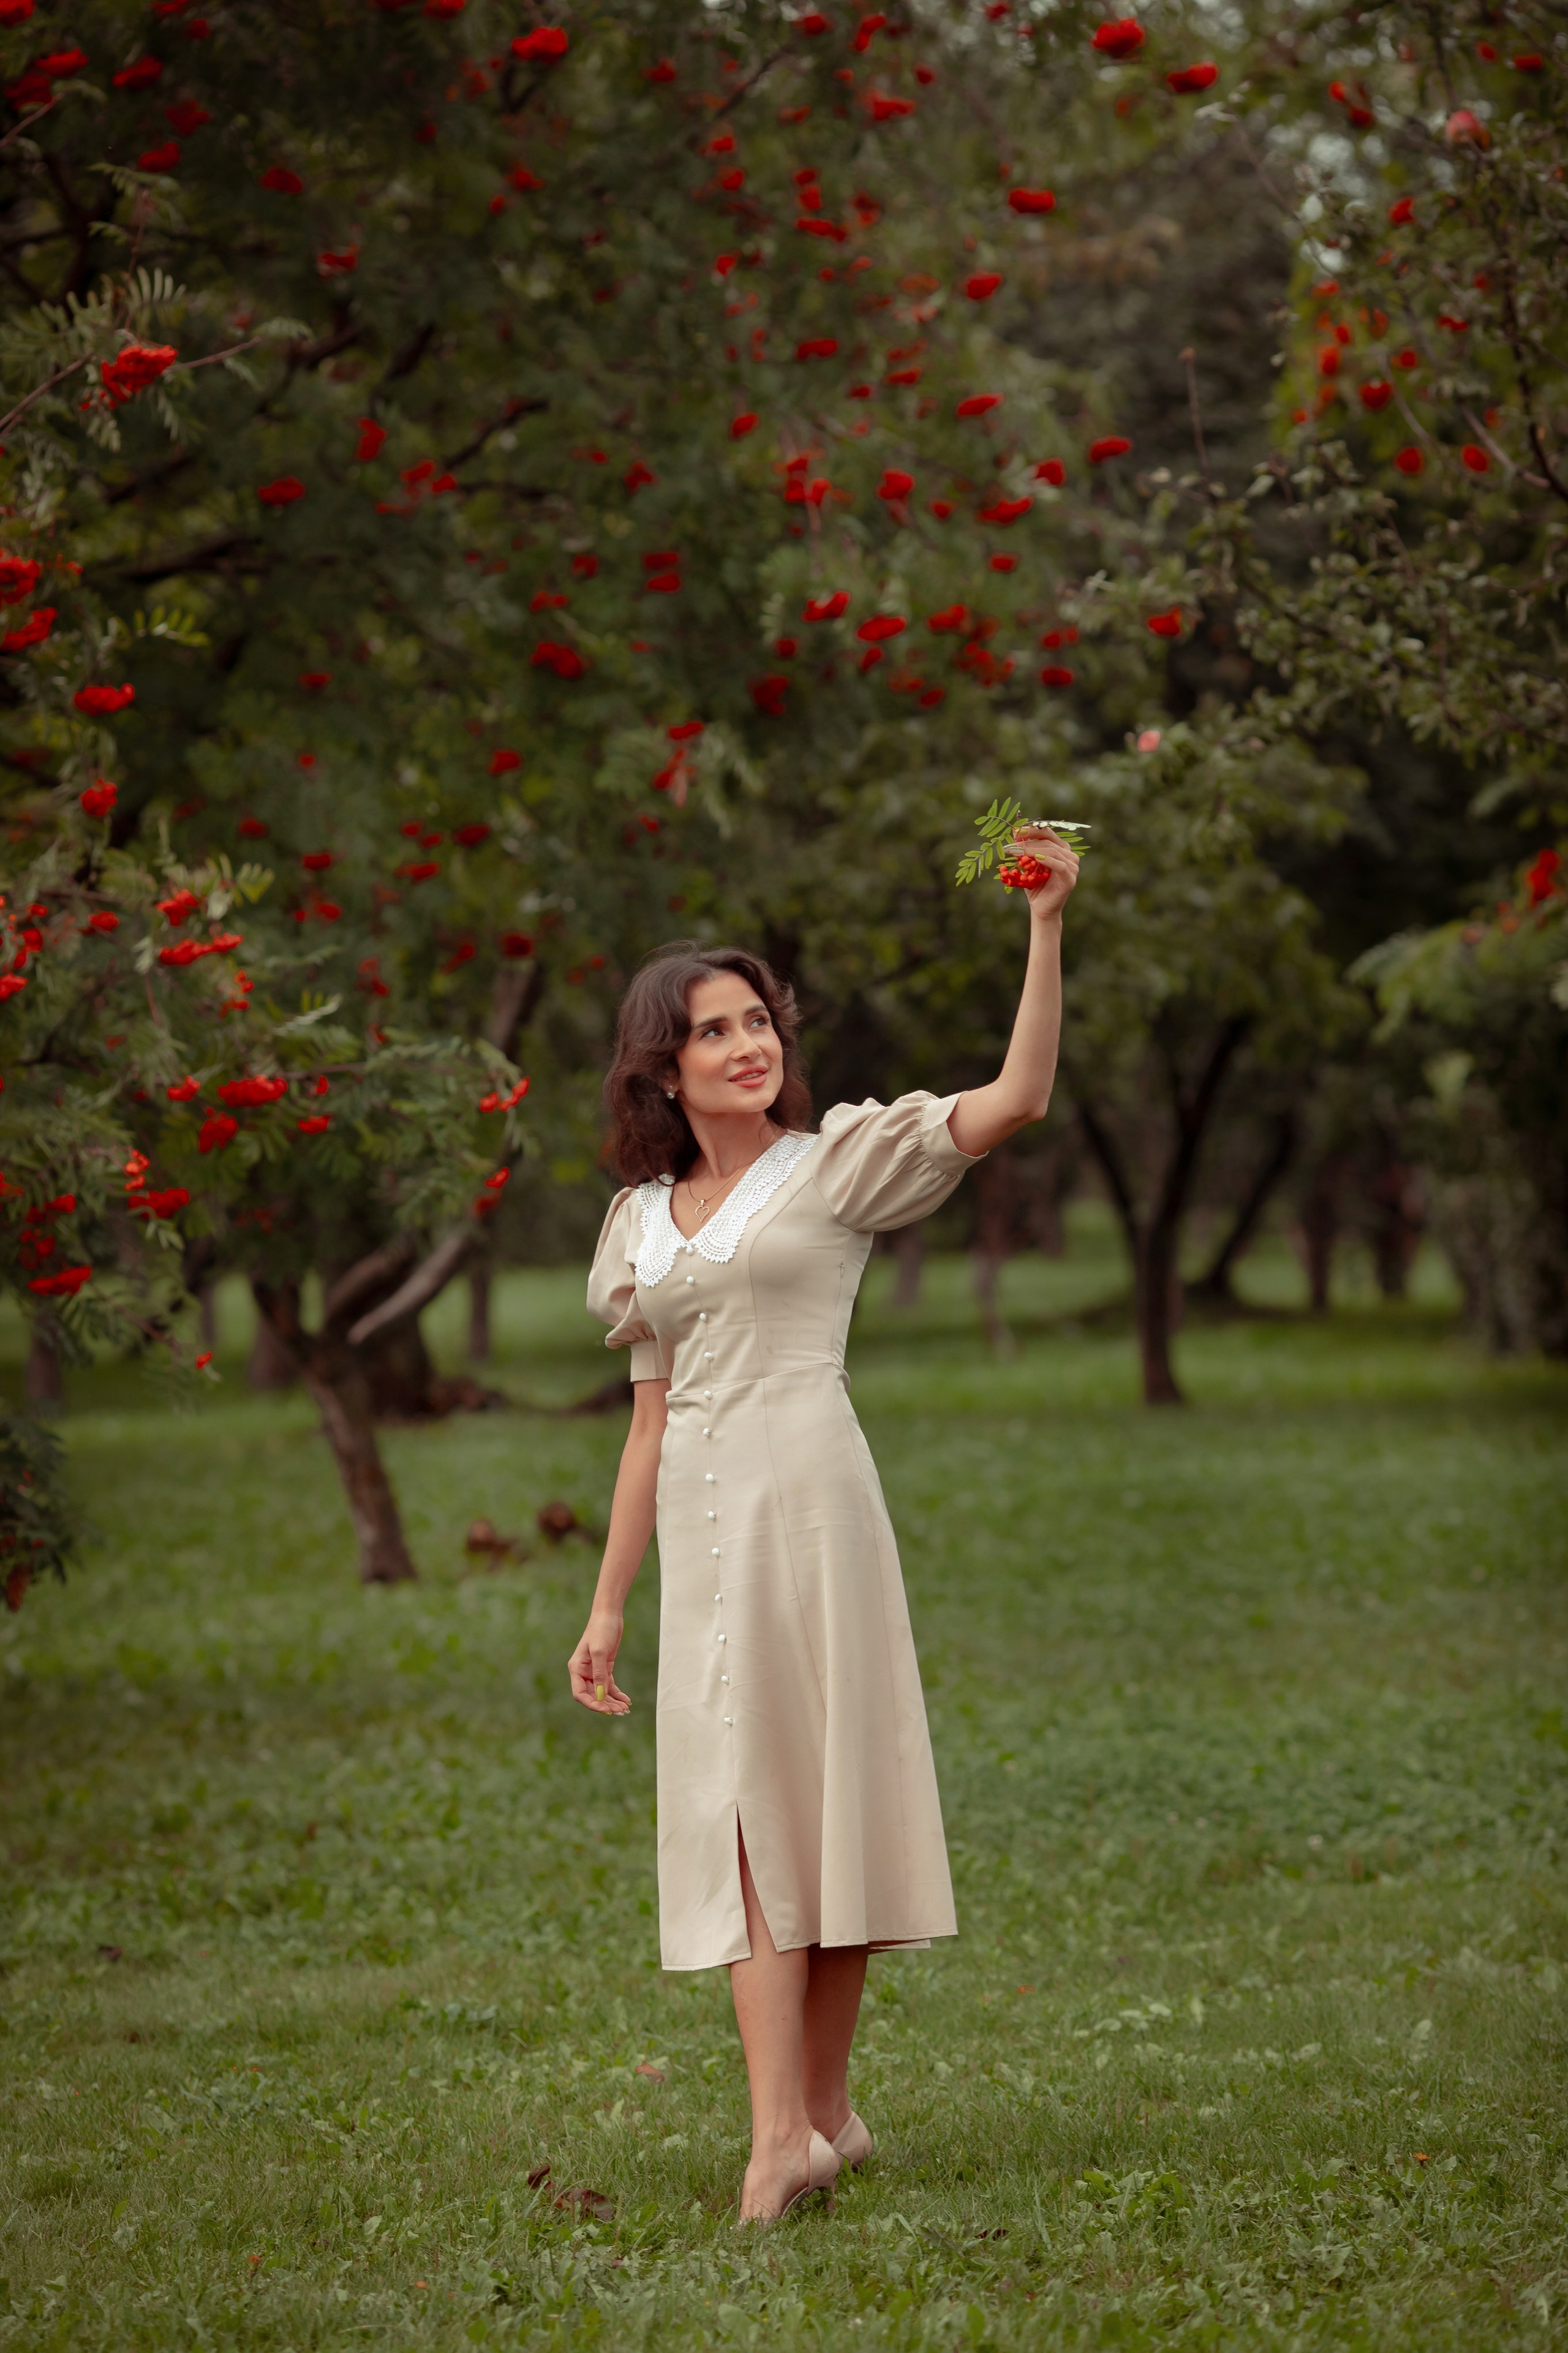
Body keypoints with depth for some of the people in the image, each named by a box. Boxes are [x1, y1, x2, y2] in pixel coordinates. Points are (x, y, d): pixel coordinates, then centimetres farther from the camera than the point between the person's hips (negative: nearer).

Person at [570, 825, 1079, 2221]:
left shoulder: (838, 1160, 4)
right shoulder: (644, 1218, 17)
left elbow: (1018, 1099, -8)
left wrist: (1047, 928, -18)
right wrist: (609, 1605, 18)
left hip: (808, 1498, -4)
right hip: (699, 1521, 4)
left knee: (817, 1788, -5)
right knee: (736, 1803, -4)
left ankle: (820, 2108, 1)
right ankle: (789, 2129, -7)